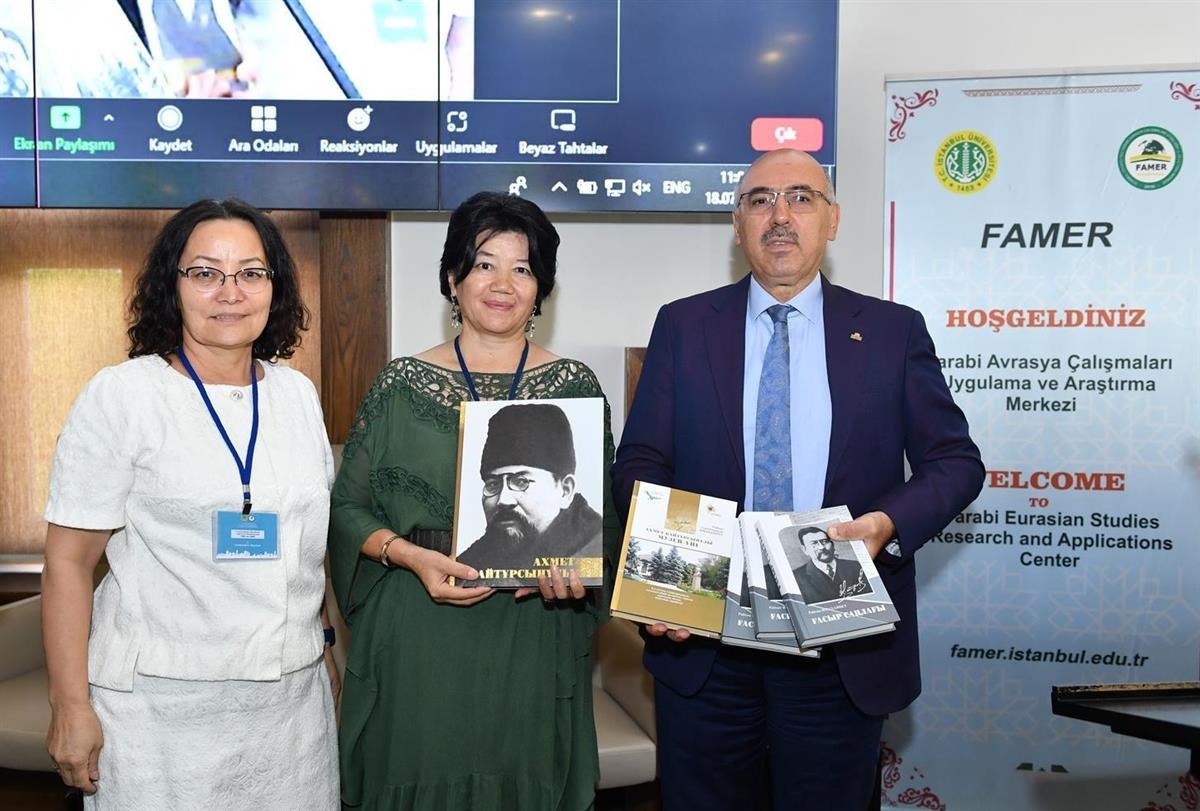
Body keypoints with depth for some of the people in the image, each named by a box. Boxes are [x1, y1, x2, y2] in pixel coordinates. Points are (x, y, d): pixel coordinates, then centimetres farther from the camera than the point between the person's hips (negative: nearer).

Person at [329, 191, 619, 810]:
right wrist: (411, 555, -14)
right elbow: (348, 509, 4)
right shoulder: (401, 386, 1)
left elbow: (604, 514, 5)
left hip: (533, 641, 1)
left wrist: (576, 568, -14)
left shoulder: (574, 388, 3)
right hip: (417, 642, 0)